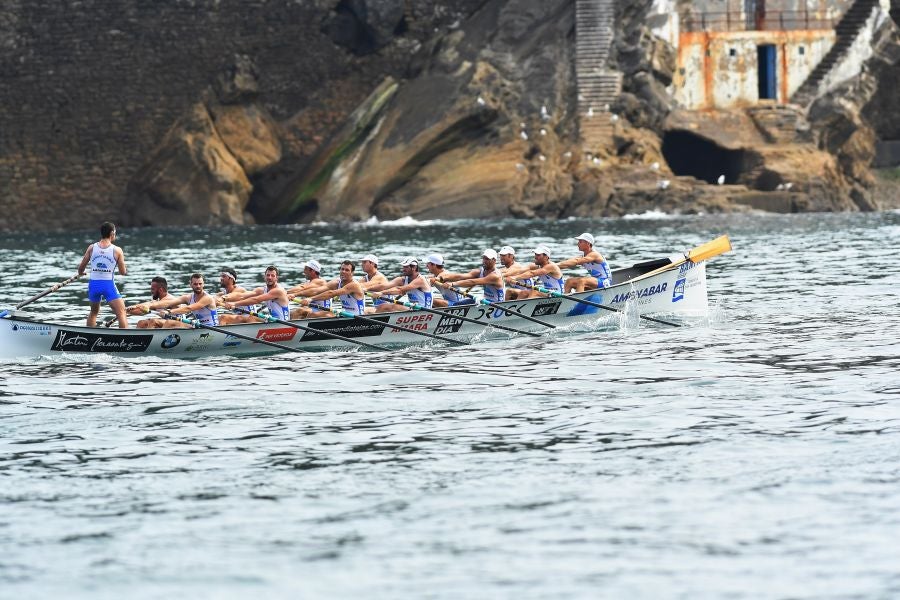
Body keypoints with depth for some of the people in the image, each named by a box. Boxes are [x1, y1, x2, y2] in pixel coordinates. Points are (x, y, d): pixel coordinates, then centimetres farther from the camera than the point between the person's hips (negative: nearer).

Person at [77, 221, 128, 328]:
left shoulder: (92, 248, 2)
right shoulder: (117, 250, -6)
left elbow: (81, 267, 8)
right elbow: (123, 272, -3)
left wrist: (80, 273, 31)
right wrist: (125, 269, 21)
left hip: (93, 284, 4)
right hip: (108, 285, -4)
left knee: (93, 312, 25)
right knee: (122, 314, -5)